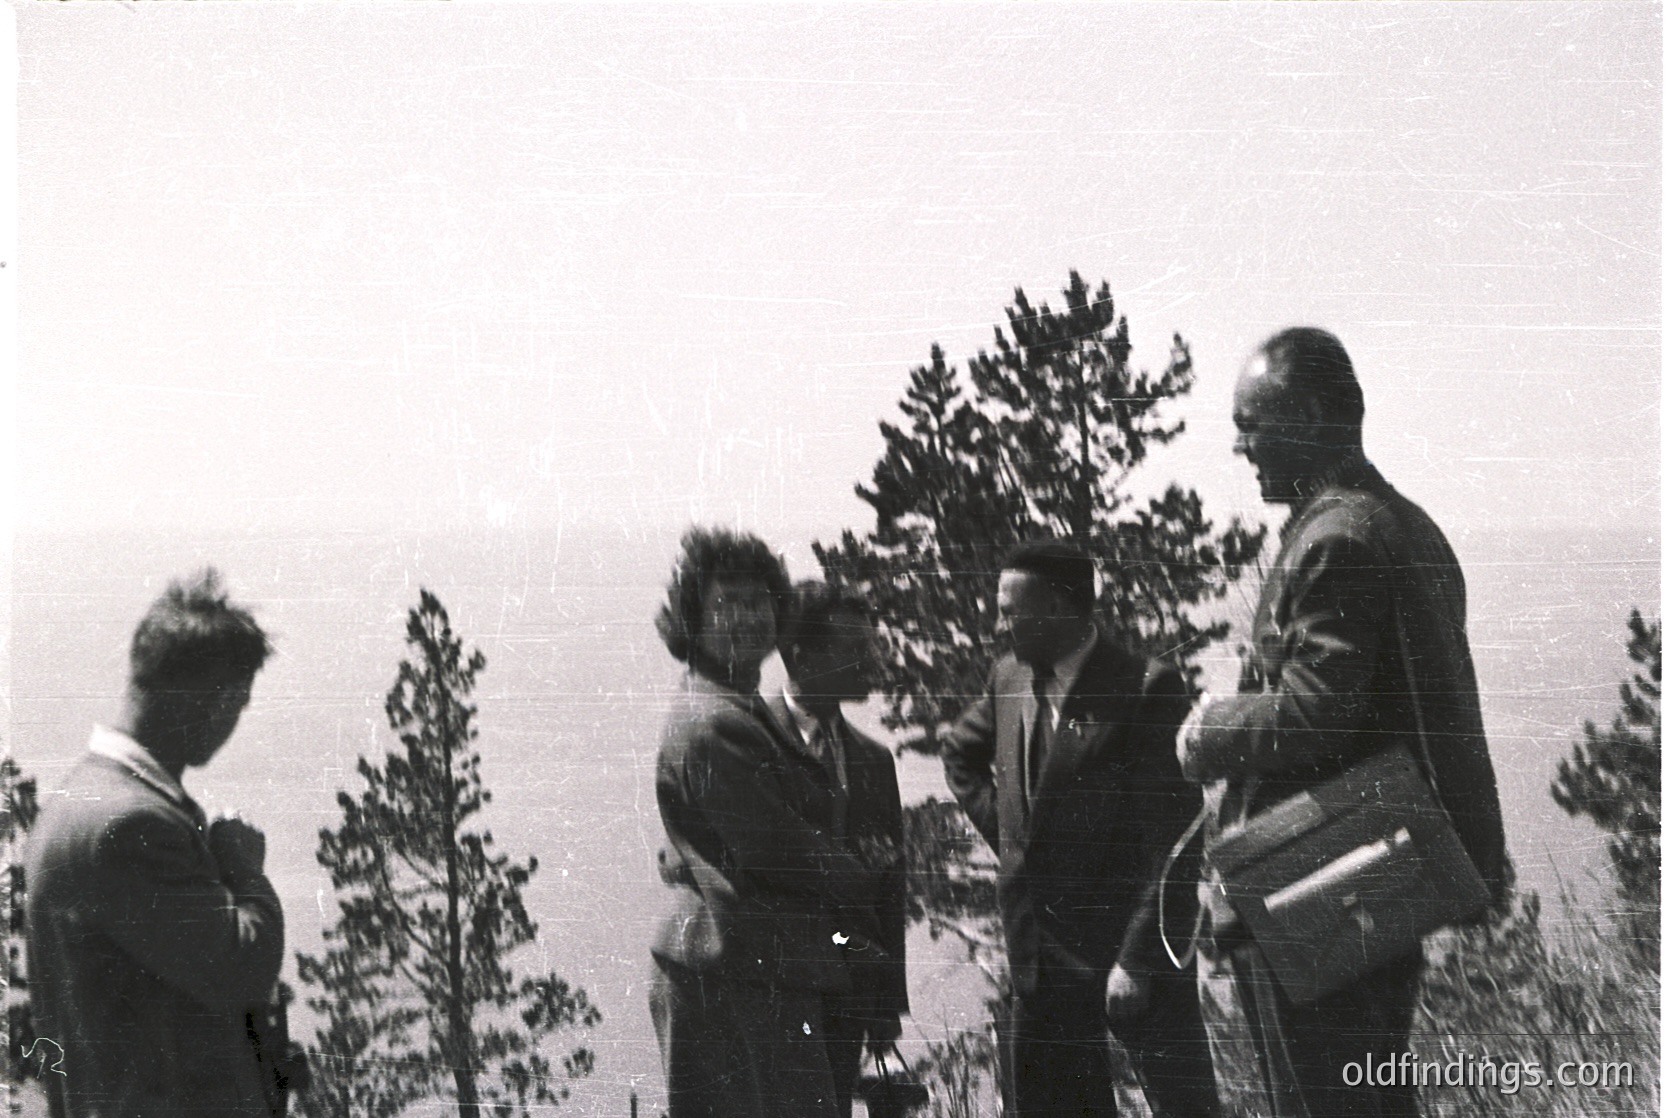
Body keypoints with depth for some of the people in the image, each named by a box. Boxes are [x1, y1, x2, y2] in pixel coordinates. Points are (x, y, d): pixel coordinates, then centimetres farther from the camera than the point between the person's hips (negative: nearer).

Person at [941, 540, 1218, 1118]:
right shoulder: (1009, 679, 8)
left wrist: (1136, 958, -18)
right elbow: (960, 755, 28)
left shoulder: (1146, 689, -12)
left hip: (1129, 944, -6)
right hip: (1038, 955, 7)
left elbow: (1169, 838, -15)